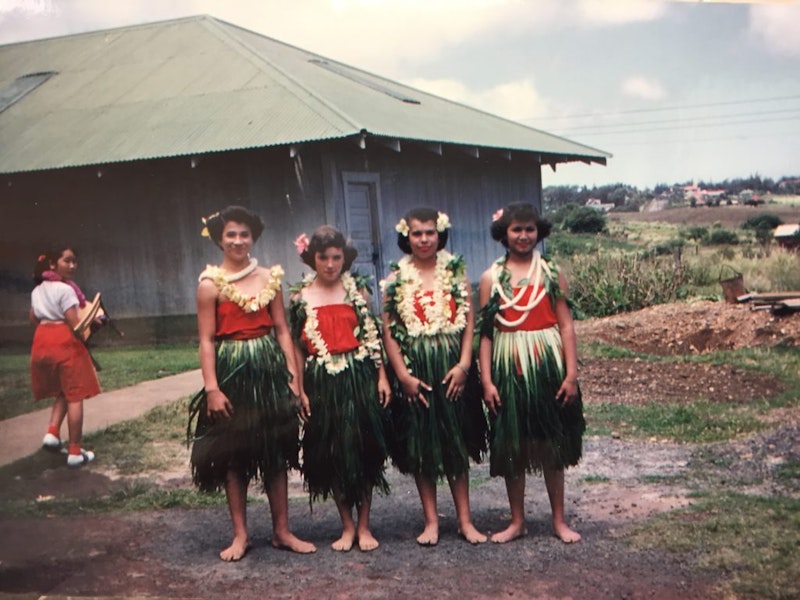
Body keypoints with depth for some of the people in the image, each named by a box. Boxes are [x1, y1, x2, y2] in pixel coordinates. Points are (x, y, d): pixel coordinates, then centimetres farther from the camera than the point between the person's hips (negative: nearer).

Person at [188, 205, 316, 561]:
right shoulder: (211, 283, -3)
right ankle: (240, 534, 17)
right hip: (232, 372, -3)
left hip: (269, 370, 3)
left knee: (276, 453, 9)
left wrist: (292, 374, 2)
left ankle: (282, 531, 19)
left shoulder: (269, 278, 7)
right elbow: (206, 340, -6)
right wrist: (211, 388, -12)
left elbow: (282, 330, 8)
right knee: (234, 456, 5)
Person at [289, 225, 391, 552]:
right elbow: (297, 347, 6)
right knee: (330, 455, 5)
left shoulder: (357, 290, 4)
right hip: (322, 384, 1)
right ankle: (347, 525, 19)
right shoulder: (300, 297, 4)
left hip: (359, 379, 0)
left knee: (363, 450, 2)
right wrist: (299, 389, 2)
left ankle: (364, 525, 15)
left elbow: (373, 336, 3)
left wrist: (382, 376, -2)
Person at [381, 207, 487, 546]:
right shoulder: (396, 278, 2)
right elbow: (389, 331, -1)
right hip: (414, 368, 0)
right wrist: (403, 375, -9)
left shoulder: (455, 271, 4)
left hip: (452, 366, 1)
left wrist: (463, 365, -9)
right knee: (420, 445, 4)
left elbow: (469, 321, 1)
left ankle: (465, 519, 15)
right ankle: (431, 521, 14)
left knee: (457, 443, 6)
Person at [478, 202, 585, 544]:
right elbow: (485, 333, 2)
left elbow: (566, 326, 1)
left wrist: (571, 374, -6)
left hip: (547, 363, 0)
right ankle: (517, 521, 21)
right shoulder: (491, 278, 3)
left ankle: (559, 520, 21)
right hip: (509, 366, 0)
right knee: (512, 445, 7)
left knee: (552, 444, 8)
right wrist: (487, 381, -5)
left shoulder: (551, 273, 3)